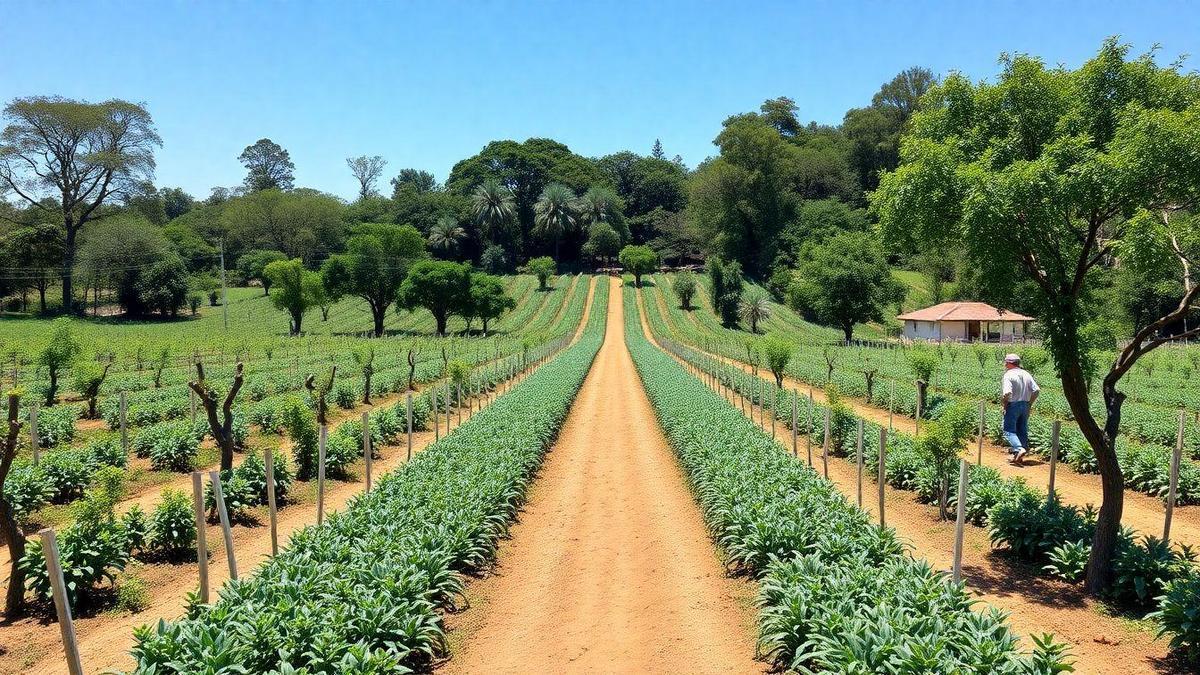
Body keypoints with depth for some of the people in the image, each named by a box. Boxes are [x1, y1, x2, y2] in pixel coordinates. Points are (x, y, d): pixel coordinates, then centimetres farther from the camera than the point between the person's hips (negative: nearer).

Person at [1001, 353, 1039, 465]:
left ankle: (1019, 449, -25)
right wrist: (1030, 403, 13)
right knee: (1022, 431, 12)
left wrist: (1003, 403, -9)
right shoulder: (1026, 374, 8)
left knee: (1009, 430, -3)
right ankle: (1018, 456, 18)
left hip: (1013, 405, -7)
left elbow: (1007, 393, -25)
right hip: (1025, 406, 7)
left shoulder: (1008, 375, -14)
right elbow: (1036, 390, 5)